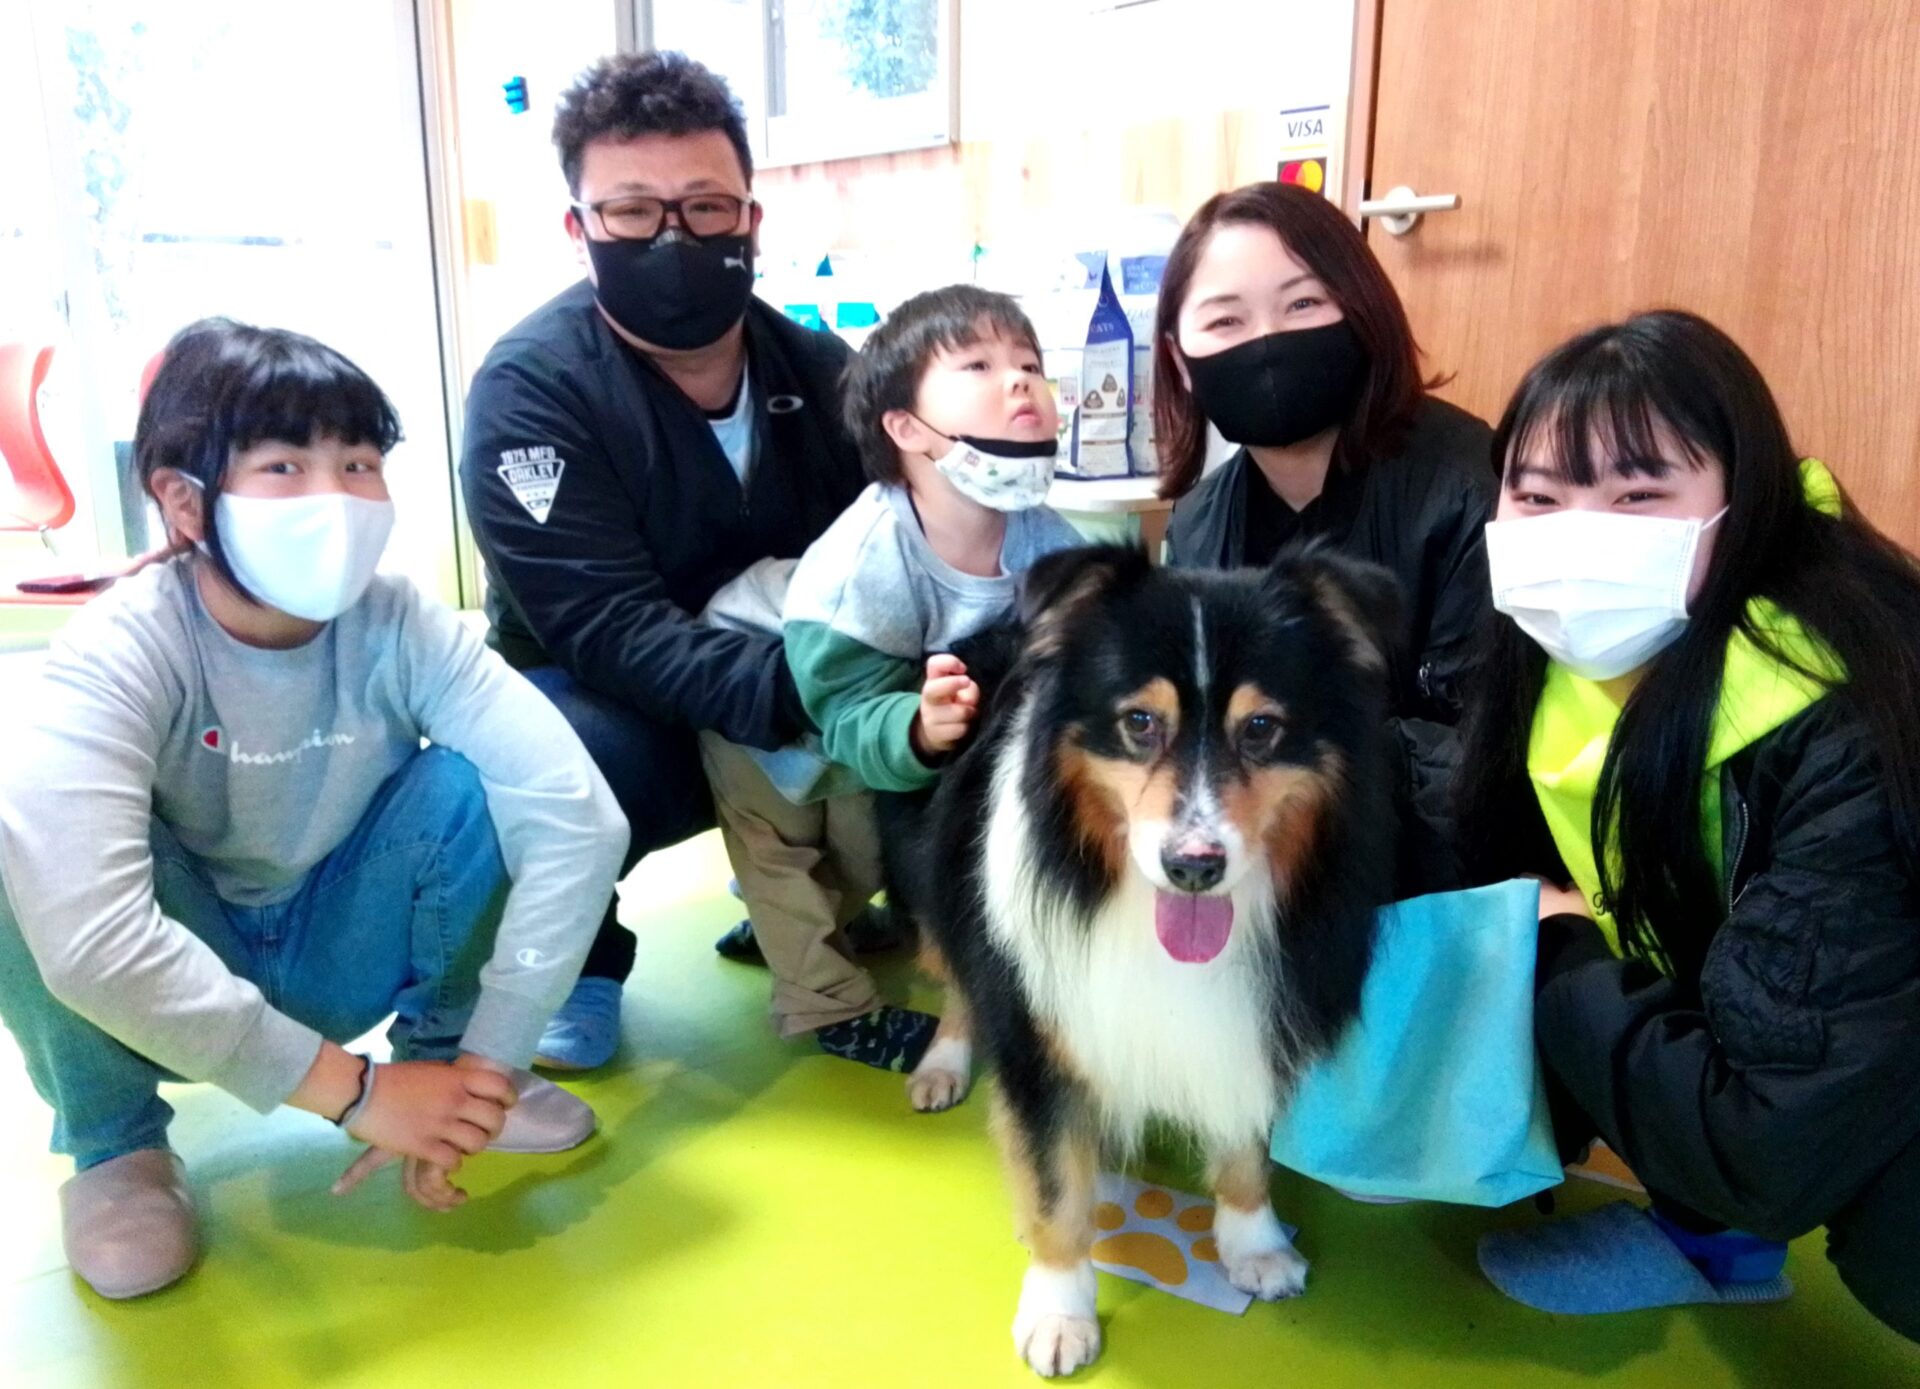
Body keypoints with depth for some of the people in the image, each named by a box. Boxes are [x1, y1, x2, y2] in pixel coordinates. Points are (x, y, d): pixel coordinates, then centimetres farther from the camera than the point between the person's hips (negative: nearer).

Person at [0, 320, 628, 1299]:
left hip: (330, 958, 2)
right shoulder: (118, 657, -26)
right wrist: (355, 1091, -37)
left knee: (472, 779, -25)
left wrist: (483, 1062, -33)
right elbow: (88, 943, -40)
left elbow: (578, 820, -30)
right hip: (155, 997, -1)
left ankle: (439, 1050, 2)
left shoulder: (402, 630, -20)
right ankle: (116, 1144, -5)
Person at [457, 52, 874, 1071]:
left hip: (791, 695, 5)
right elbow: (610, 629, -28)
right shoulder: (529, 388, -19)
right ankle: (575, 959, -2)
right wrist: (797, 688, -42)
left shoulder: (819, 368, -5)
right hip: (597, 693, -4)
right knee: (575, 758, -37)